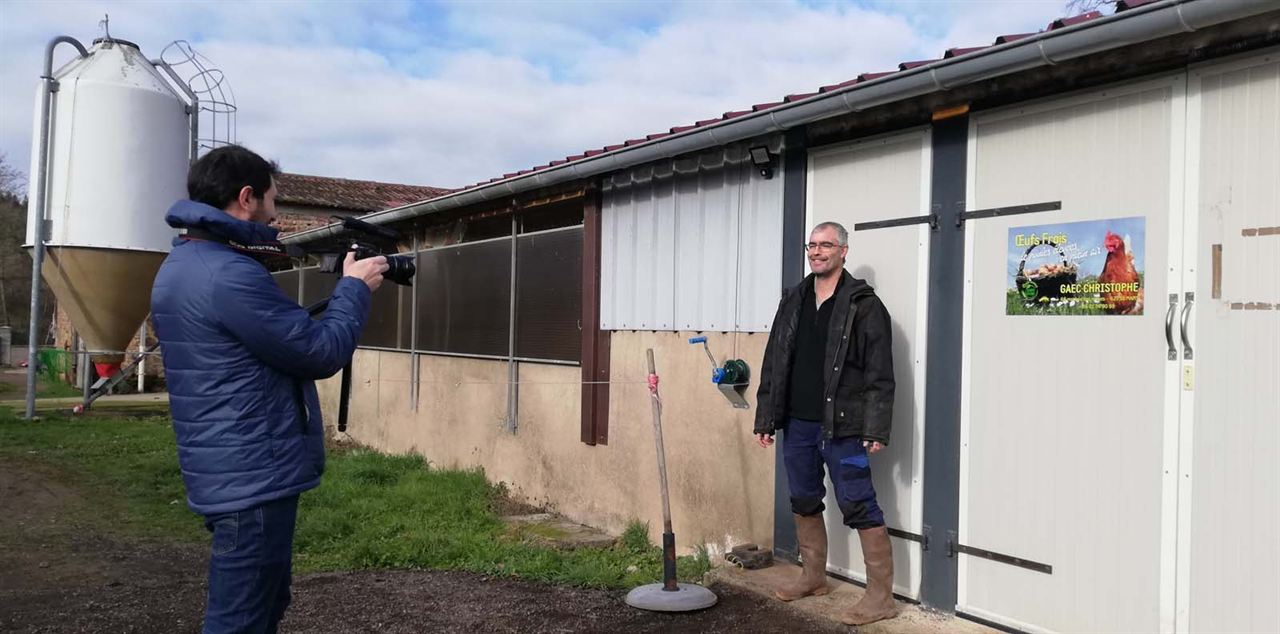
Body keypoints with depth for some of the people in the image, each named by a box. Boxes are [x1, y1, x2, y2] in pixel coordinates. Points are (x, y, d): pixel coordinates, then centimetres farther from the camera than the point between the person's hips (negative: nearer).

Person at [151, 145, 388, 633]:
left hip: (235, 472, 10)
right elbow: (322, 353, -15)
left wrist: (344, 291, 15)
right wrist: (355, 288, -1)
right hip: (253, 476, -10)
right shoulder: (229, 274, -22)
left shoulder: (179, 265, 12)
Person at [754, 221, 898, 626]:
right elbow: (773, 364, 13)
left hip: (842, 426, -6)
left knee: (859, 507, -4)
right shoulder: (793, 301, 11)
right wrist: (766, 418, 9)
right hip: (797, 424, 6)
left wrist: (876, 429, -17)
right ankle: (814, 577, 32)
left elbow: (879, 374, -11)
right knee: (804, 502, 16)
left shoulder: (863, 304, -6)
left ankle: (881, 596, 5)